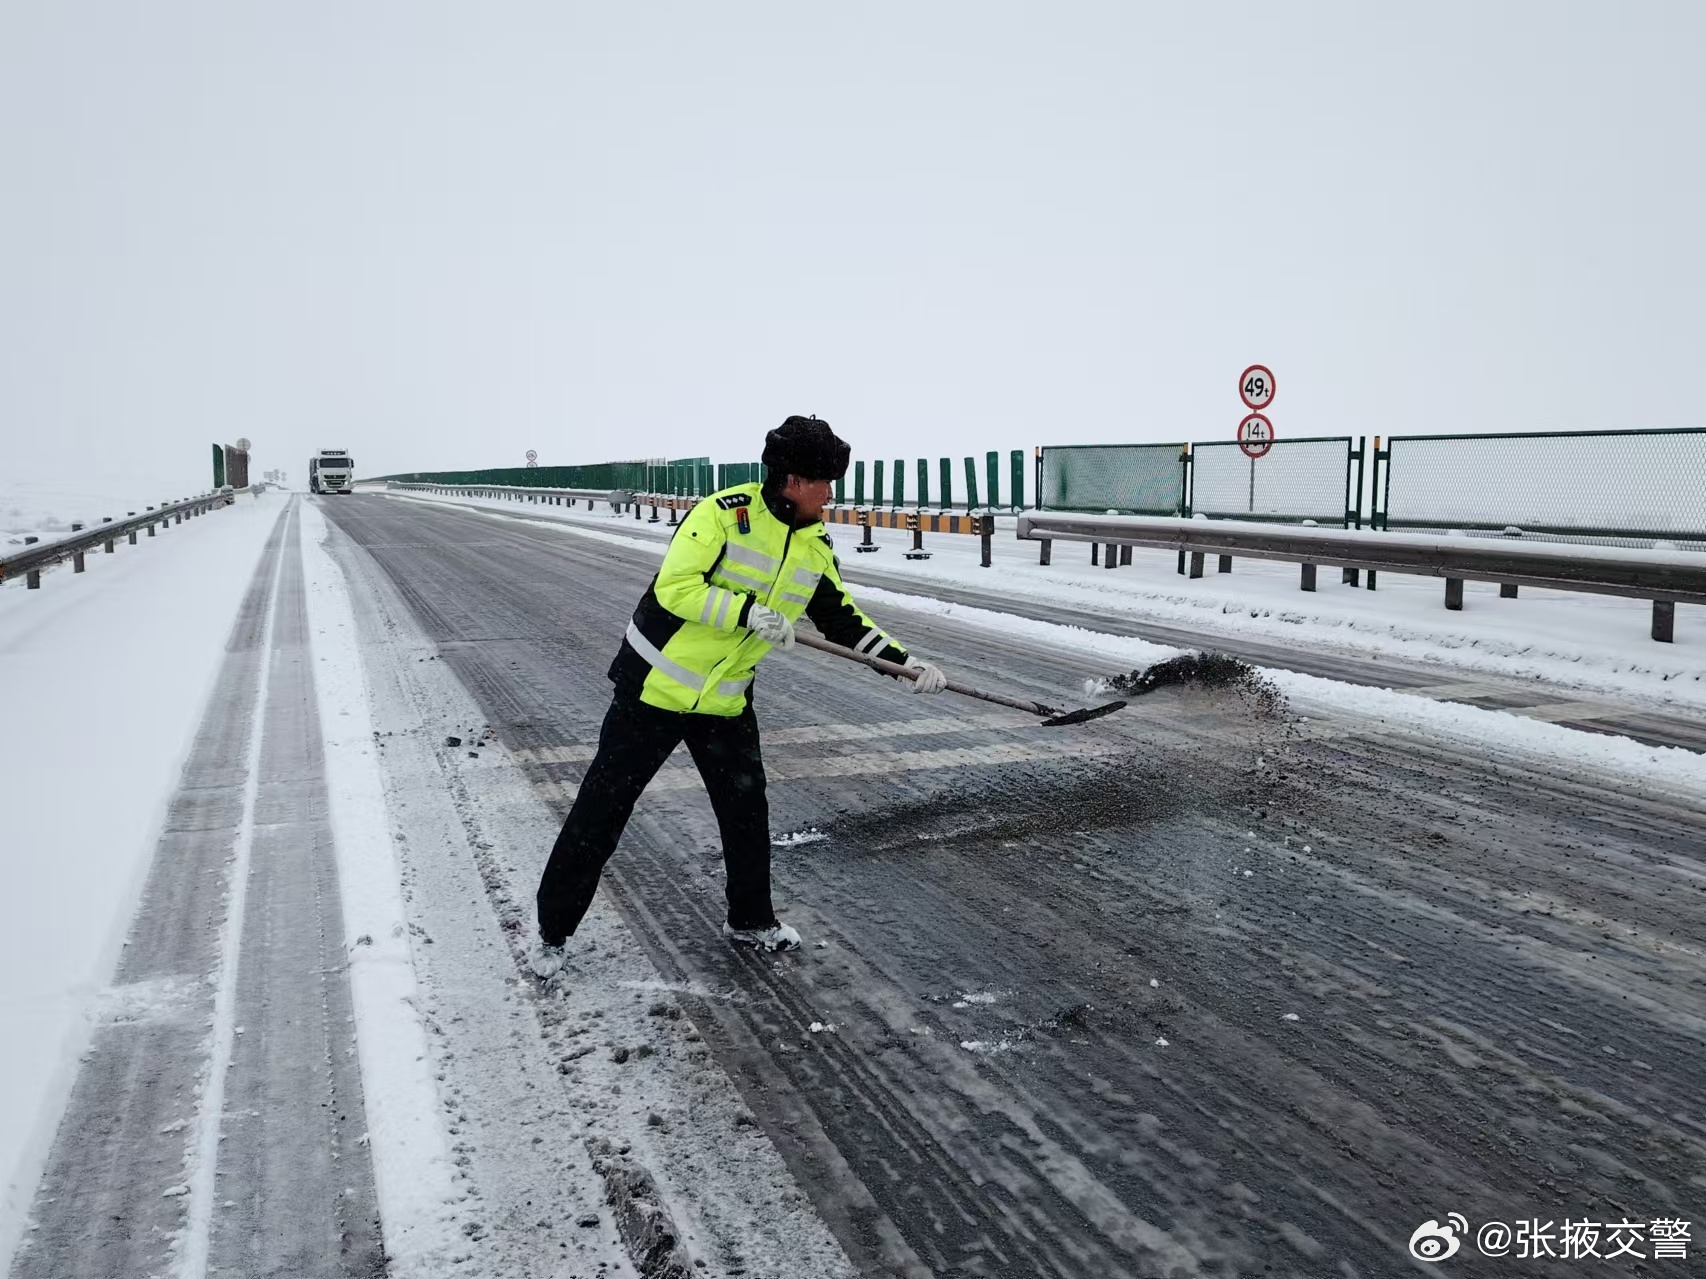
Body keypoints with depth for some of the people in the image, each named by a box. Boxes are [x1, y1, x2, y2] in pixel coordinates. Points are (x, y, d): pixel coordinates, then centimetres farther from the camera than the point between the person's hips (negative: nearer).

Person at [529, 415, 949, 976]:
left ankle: (750, 919, 32)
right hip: (656, 685, -6)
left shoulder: (815, 547, 2)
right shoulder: (724, 513, -20)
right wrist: (748, 611, -31)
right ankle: (553, 930, 15)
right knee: (602, 809, 1)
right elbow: (675, 588, -25)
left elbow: (843, 619, 9)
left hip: (726, 700, 6)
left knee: (746, 807, 11)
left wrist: (905, 661, 0)